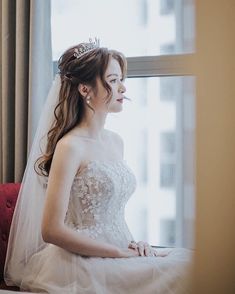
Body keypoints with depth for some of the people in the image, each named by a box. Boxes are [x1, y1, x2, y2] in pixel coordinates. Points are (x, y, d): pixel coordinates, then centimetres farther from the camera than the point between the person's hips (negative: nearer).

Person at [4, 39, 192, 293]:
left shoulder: (115, 142, 12)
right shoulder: (70, 147, -13)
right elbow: (51, 230, -17)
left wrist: (133, 244, 2)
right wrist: (121, 253, -14)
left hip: (114, 256, 8)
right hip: (82, 261, -8)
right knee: (180, 272, -23)